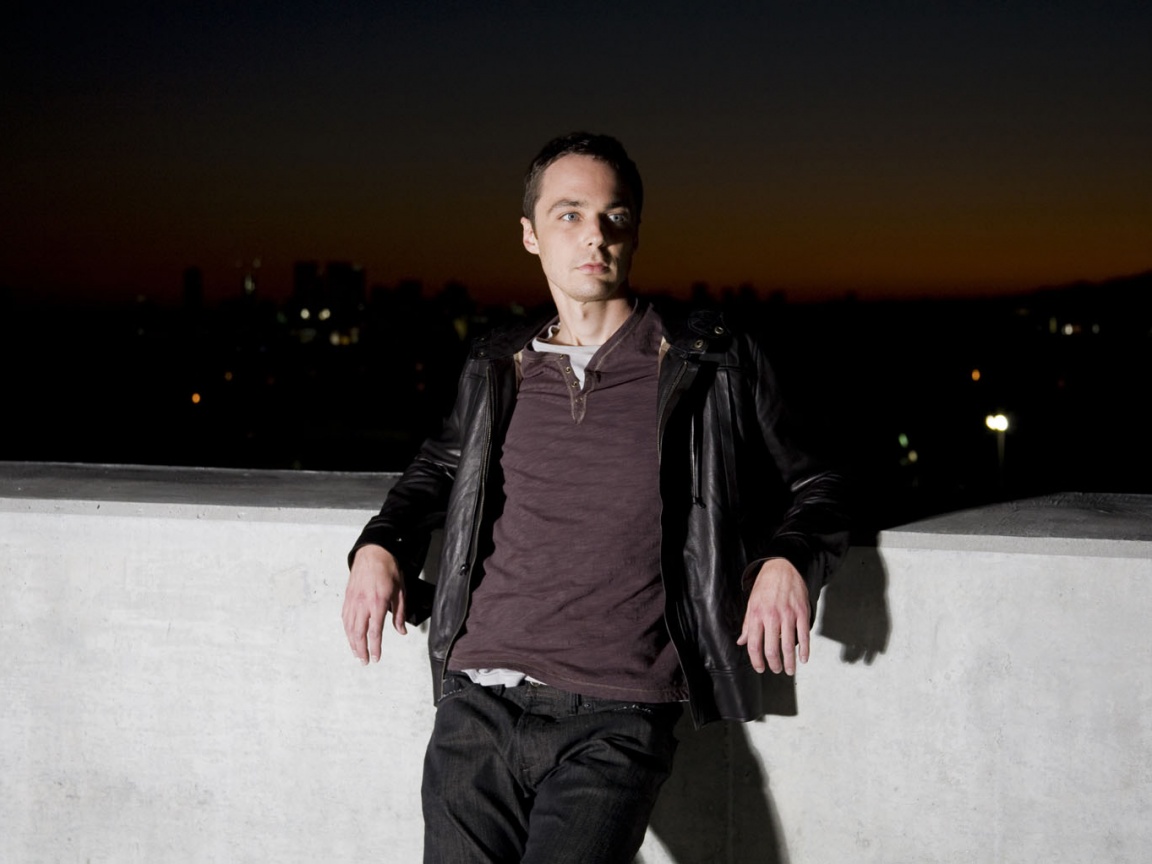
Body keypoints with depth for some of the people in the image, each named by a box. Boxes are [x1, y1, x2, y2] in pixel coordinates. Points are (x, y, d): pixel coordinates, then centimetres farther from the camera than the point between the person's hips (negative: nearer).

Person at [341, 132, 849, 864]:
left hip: (617, 724, -3)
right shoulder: (498, 370, 16)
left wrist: (786, 562, -6)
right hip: (479, 707, 3)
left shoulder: (713, 365, 7)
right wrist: (381, 544, 14)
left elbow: (813, 489, 15)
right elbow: (443, 466, 34)